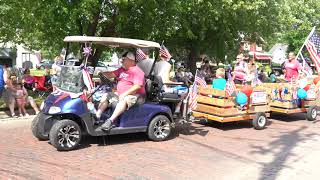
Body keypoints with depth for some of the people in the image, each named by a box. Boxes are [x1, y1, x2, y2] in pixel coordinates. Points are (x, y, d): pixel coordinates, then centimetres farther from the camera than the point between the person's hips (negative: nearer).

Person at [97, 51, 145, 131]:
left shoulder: (137, 71, -11)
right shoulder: (122, 69, 17)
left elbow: (138, 86, -23)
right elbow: (111, 74, 14)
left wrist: (125, 93, -27)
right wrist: (101, 73, -5)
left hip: (135, 95, -9)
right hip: (120, 94, 9)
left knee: (124, 100, -37)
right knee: (106, 96, 2)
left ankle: (111, 120, -41)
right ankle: (97, 116, -9)